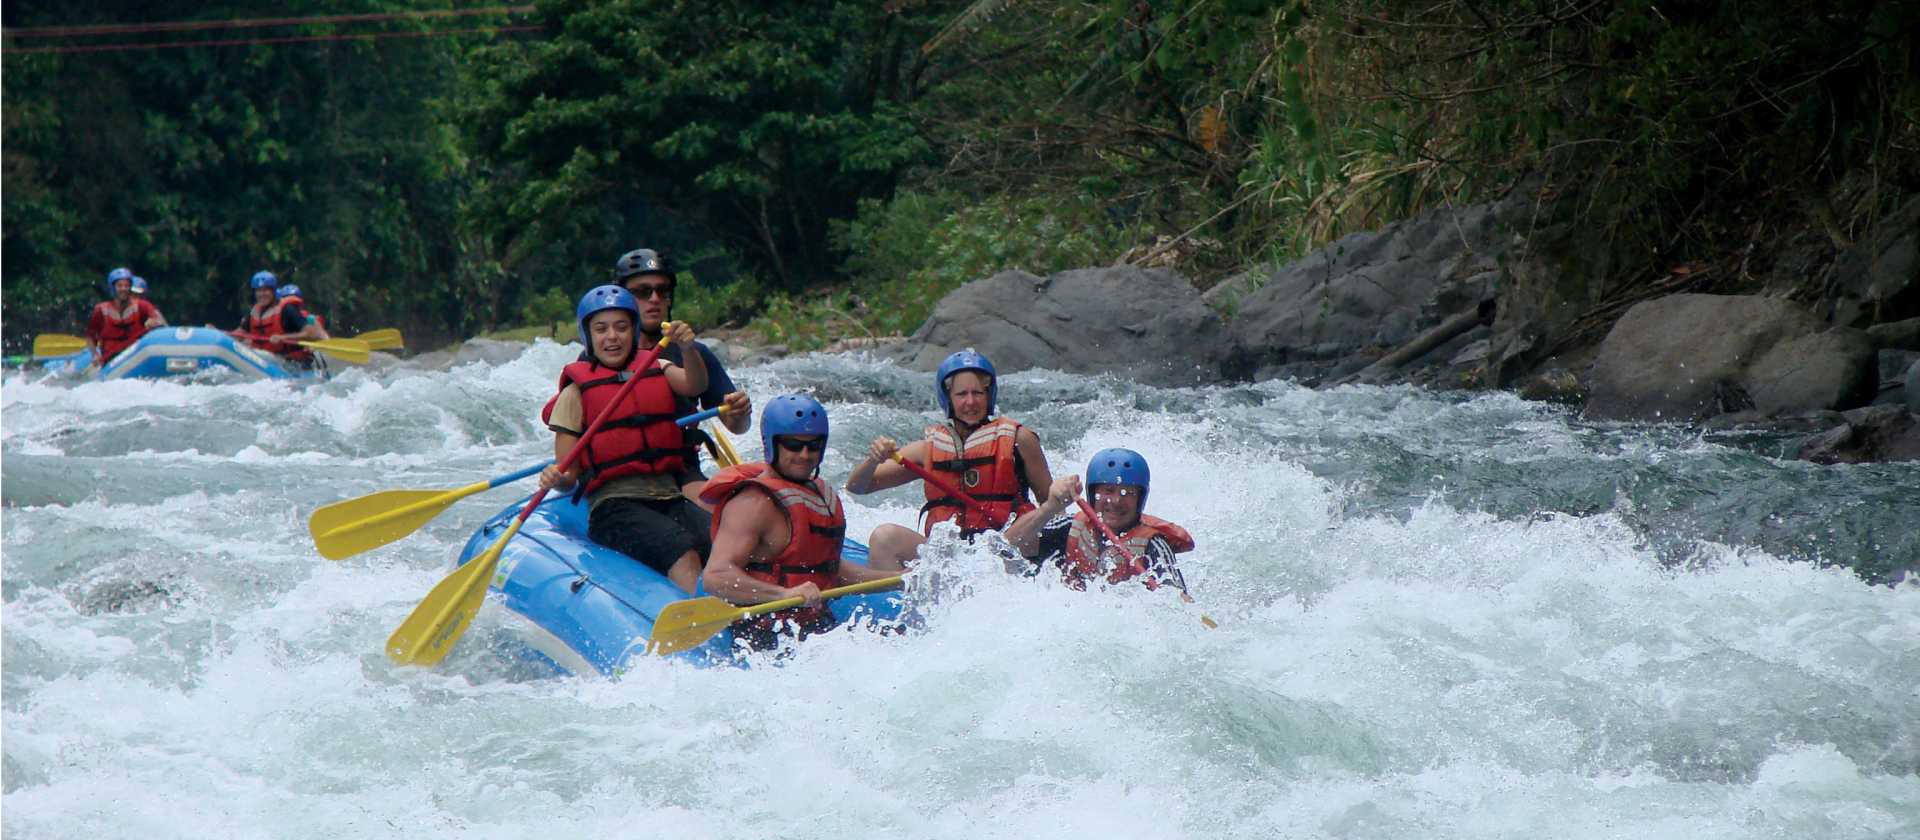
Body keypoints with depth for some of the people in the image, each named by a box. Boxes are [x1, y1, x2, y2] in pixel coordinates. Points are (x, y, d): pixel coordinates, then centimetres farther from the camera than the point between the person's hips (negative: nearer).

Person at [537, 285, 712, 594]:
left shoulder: (657, 369, 18)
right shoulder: (576, 392, 7)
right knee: (682, 552, -33)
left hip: (670, 498, 4)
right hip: (613, 505, -4)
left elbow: (696, 385, -5)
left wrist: (688, 348, -25)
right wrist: (555, 478, -21)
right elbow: (568, 475, 3)